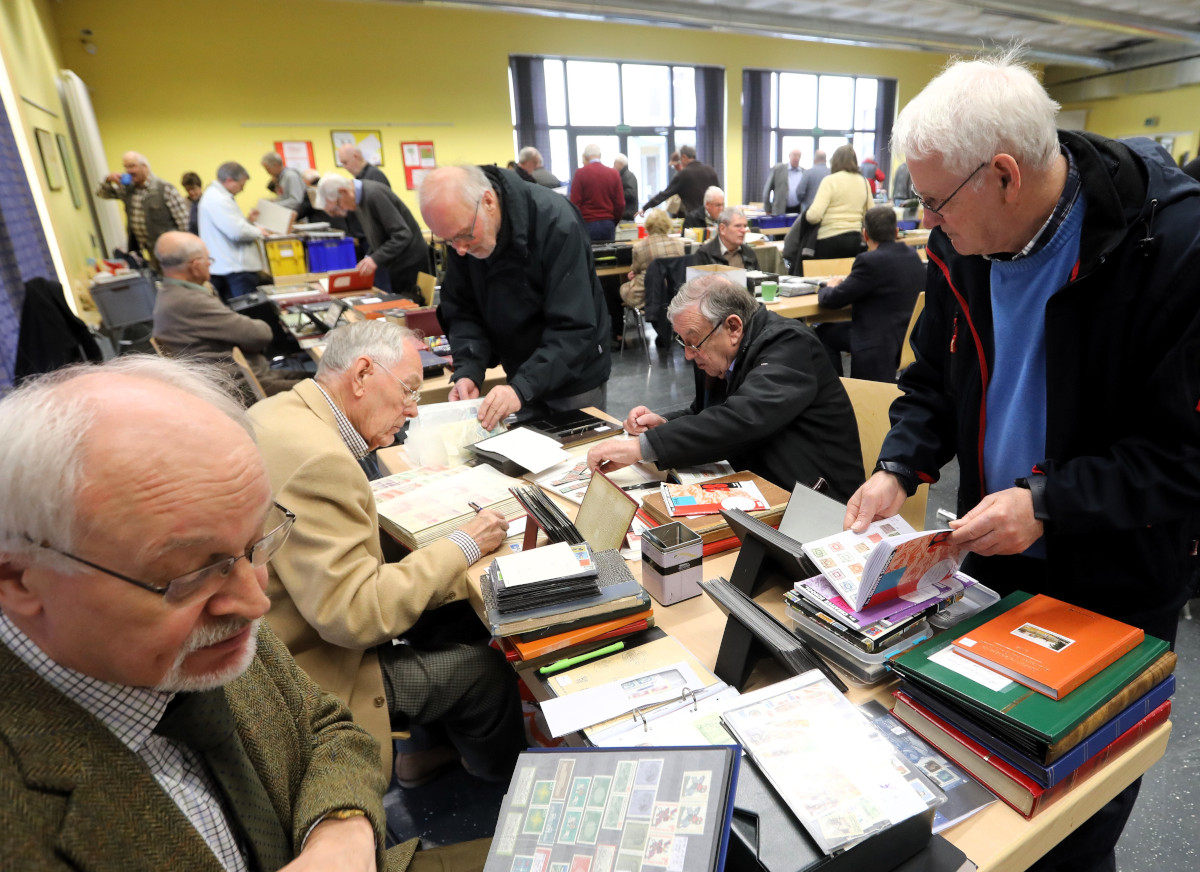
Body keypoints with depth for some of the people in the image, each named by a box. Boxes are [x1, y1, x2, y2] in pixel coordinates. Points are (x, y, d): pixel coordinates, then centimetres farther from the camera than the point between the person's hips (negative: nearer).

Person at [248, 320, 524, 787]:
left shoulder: (278, 411, 1)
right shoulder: (317, 459, -32)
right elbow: (354, 615, -32)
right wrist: (462, 546, -23)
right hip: (306, 671, -10)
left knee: (447, 607, 14)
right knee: (485, 669, -2)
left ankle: (431, 748, 33)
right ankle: (509, 781, 29)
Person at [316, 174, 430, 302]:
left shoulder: (375, 195, -20)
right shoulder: (359, 198, 7)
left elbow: (403, 234, -25)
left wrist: (376, 259, -29)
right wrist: (368, 258, 2)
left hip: (410, 265, -9)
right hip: (393, 265, 9)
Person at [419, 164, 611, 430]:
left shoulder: (555, 223, -27)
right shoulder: (461, 226, -10)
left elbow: (574, 327, -30)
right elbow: (462, 311, -4)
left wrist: (522, 388, -39)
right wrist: (468, 371, -21)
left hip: (574, 377, -4)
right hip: (522, 378, 5)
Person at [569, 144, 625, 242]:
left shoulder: (580, 173, -4)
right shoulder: (614, 173, 6)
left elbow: (575, 203, -5)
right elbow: (620, 203, 6)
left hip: (587, 224, -3)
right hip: (608, 224, 3)